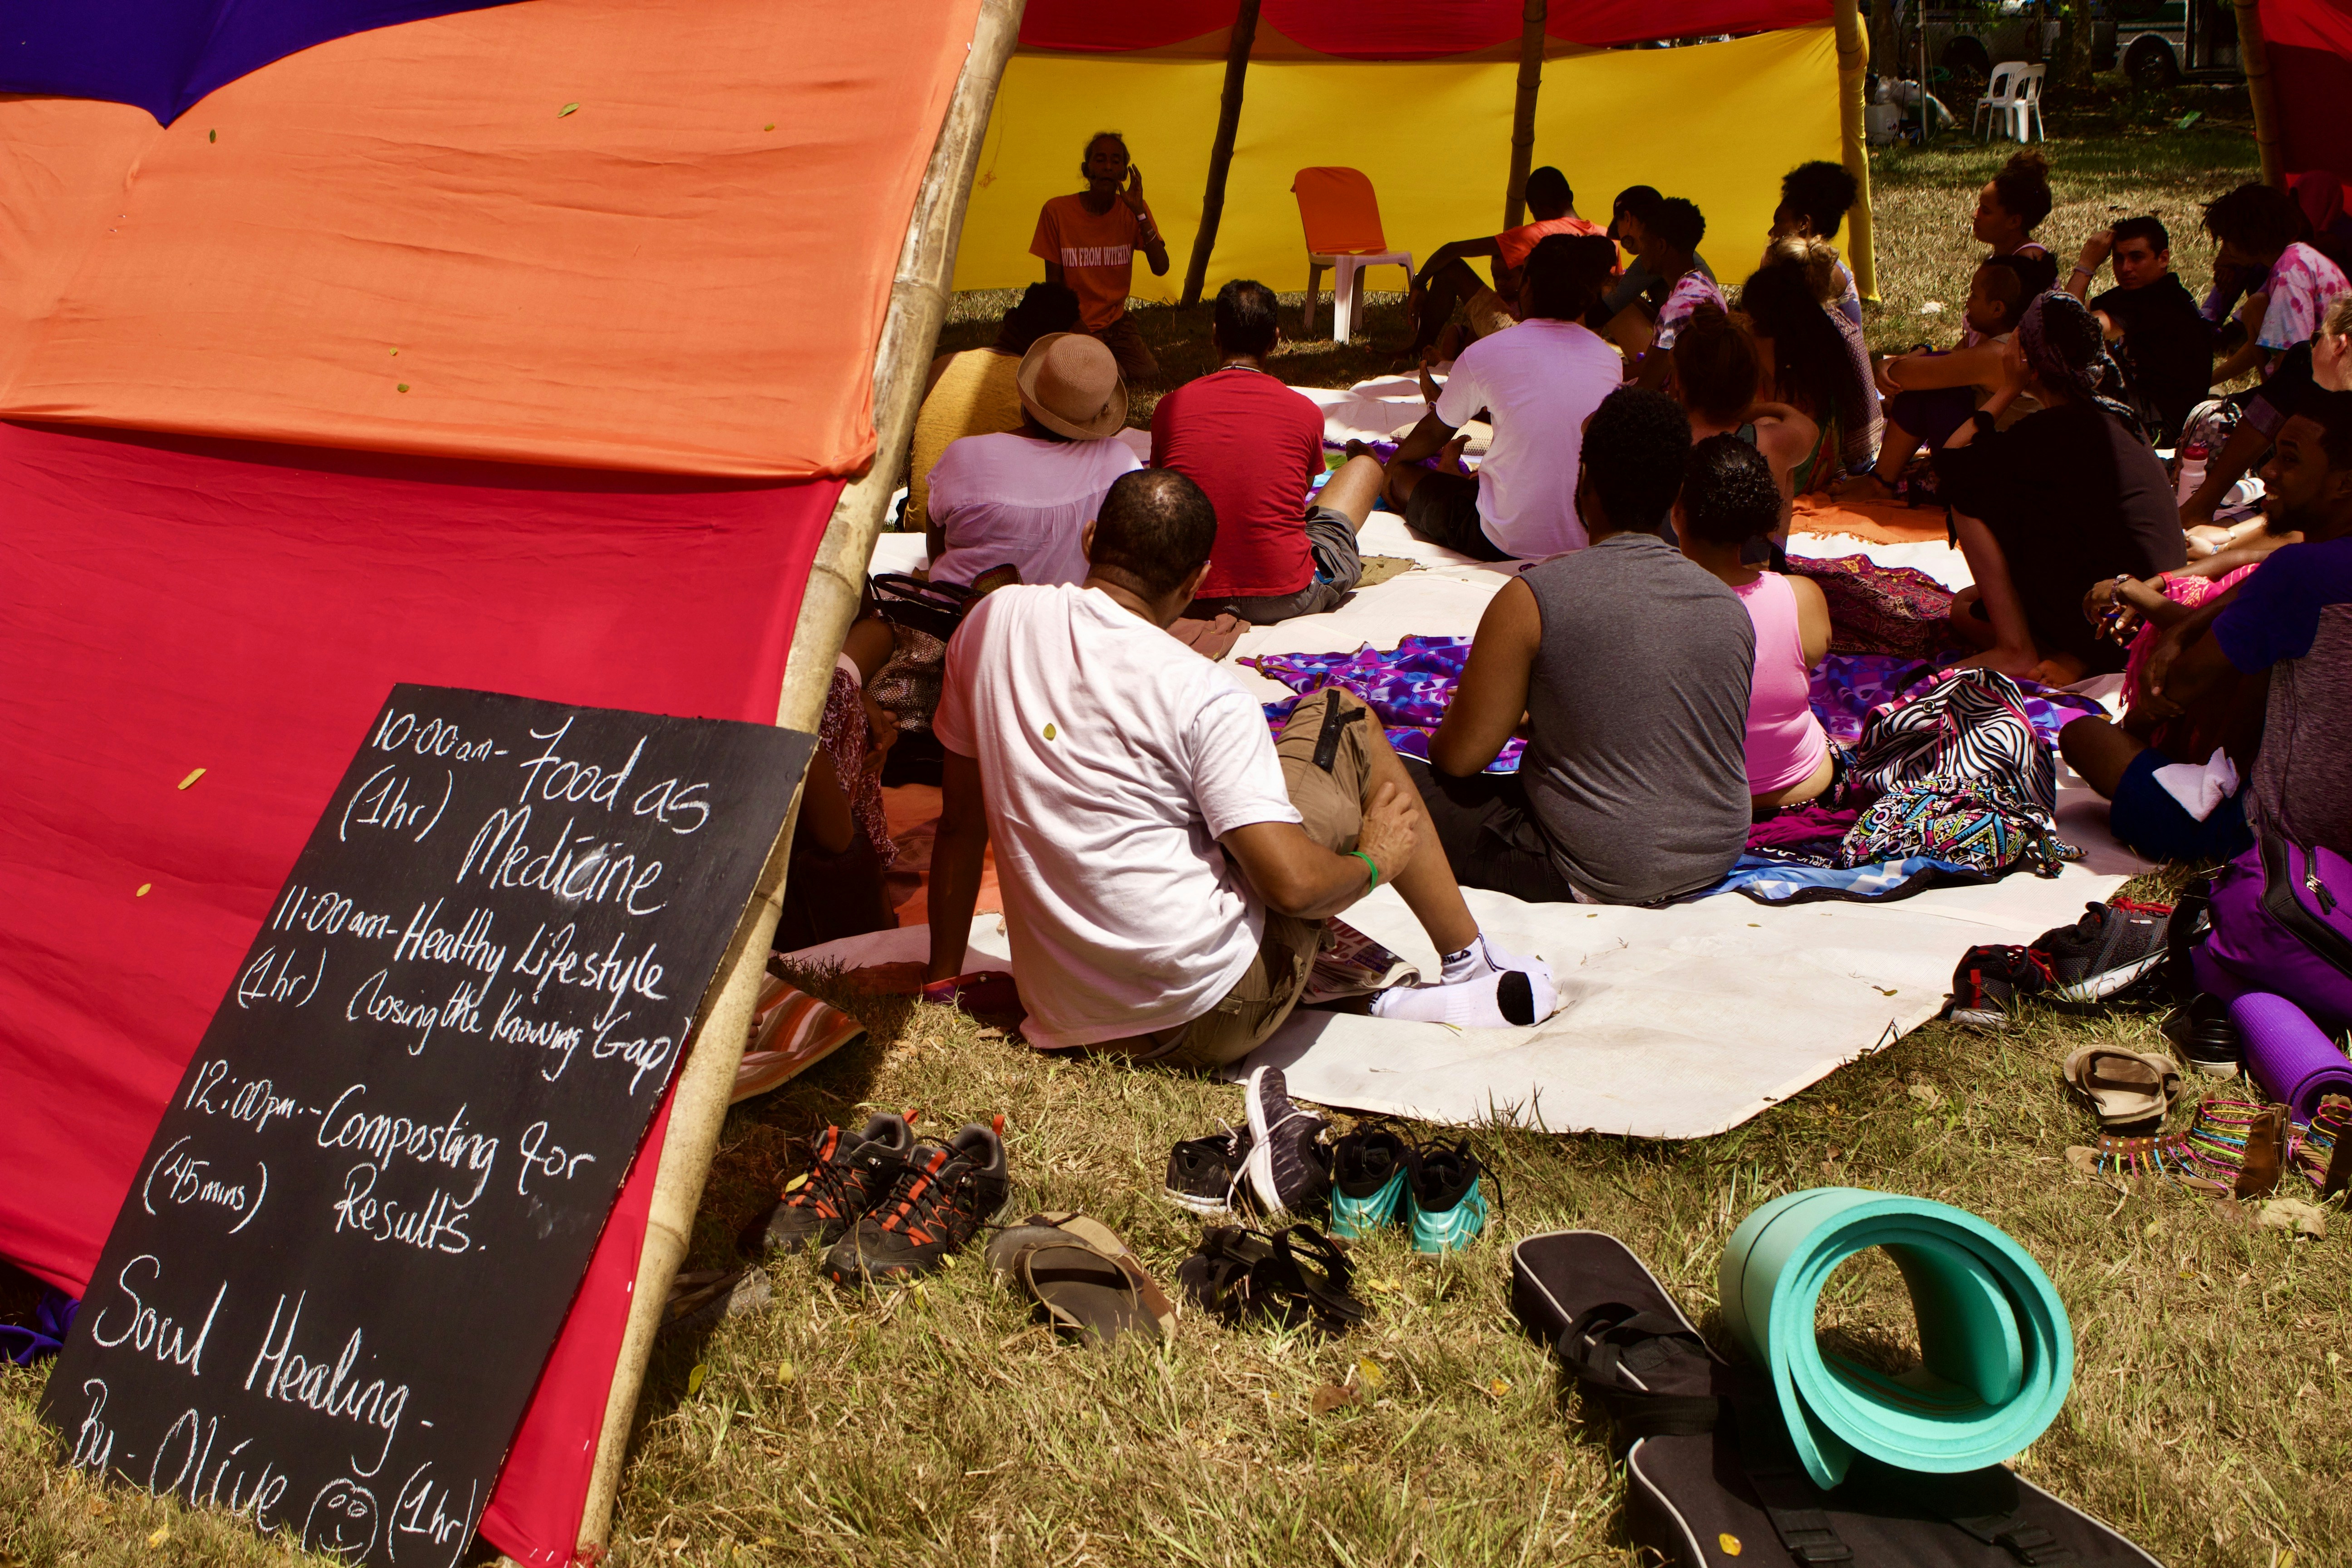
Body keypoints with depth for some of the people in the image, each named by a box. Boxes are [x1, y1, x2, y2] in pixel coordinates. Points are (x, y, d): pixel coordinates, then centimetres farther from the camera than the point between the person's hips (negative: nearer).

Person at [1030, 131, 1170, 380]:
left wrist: (1139, 213, -23)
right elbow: (1054, 282, -5)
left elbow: (1161, 269, -15)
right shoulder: (1057, 211, -11)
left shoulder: (1133, 212, -3)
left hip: (1117, 322, 4)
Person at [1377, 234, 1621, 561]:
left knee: (1398, 478, 23)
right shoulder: (1610, 360, 2)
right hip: (1592, 543, 4)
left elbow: (1435, 433, 8)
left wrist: (1396, 458, 30)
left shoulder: (1484, 354, -10)